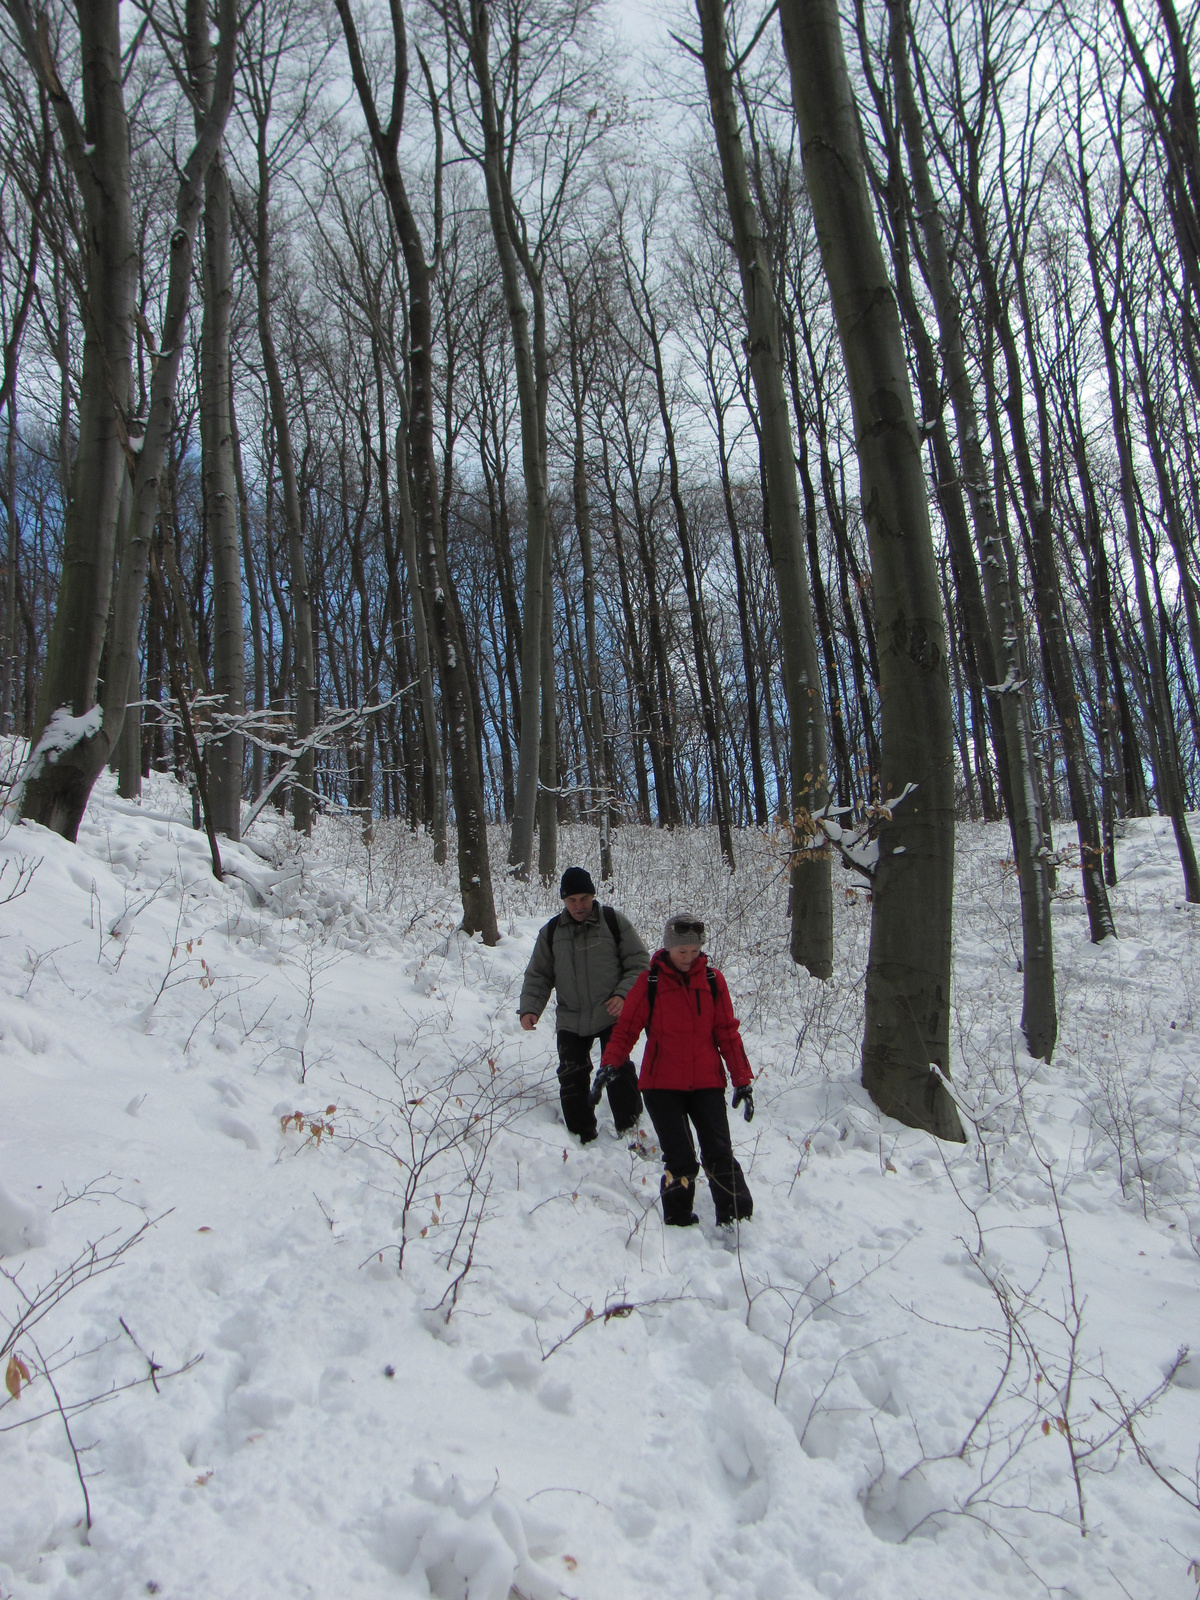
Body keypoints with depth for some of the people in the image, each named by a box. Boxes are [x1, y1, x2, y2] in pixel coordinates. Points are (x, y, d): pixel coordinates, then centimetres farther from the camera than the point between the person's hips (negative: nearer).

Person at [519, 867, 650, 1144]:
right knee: (571, 1080, 3)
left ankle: (631, 1130, 5)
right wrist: (530, 1007, -5)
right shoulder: (551, 932, 6)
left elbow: (639, 963, 1)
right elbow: (538, 975, 11)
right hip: (570, 1020, 3)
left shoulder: (614, 922, -2)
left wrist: (624, 994, -14)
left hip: (612, 1016, -3)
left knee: (618, 1073, -10)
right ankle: (582, 1138, 17)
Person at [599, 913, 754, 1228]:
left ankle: (735, 1219, 3)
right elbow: (626, 1028, 1)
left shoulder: (712, 980, 5)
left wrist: (742, 1079, 5)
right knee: (680, 1160, -5)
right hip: (662, 1084, -2)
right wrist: (609, 1065, -15)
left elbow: (727, 1033, 9)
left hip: (707, 1083, 2)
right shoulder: (649, 982, -2)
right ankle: (678, 1220, 13)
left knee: (719, 1154, -6)